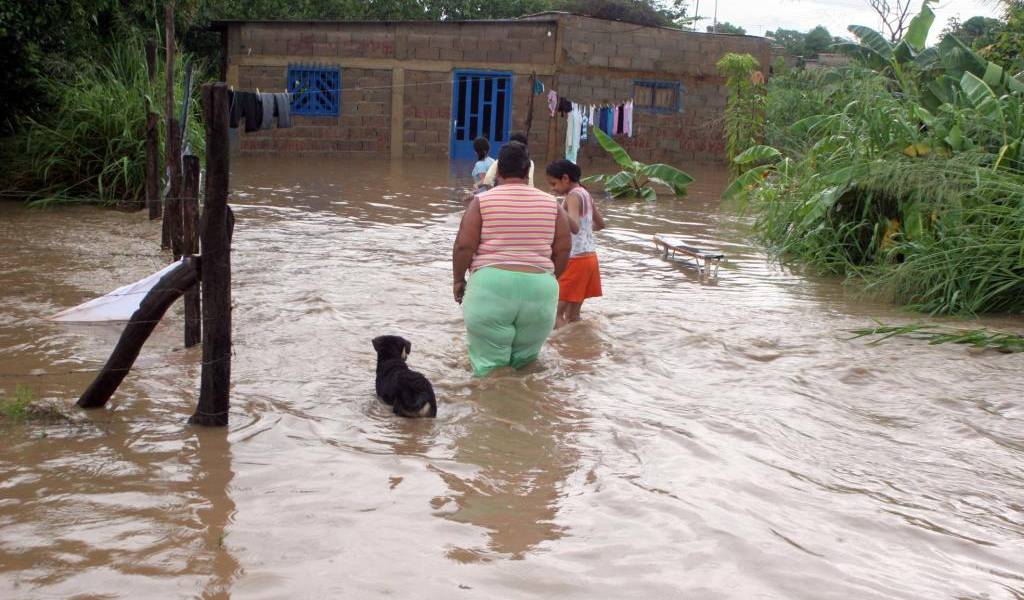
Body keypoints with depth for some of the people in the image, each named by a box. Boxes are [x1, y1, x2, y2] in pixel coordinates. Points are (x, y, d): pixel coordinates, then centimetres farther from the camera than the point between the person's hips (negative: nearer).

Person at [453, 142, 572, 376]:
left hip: (491, 286, -3)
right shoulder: (550, 203, 8)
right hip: (539, 290, 3)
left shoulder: (482, 201, 0)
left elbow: (464, 246, -6)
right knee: (525, 363, 17)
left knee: (490, 365, 3)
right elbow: (563, 248, 7)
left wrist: (458, 280, 8)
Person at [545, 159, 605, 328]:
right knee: (573, 314, 13)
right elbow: (600, 224, 22)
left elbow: (575, 227, -31)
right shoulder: (585, 194, 12)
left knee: (557, 312, -8)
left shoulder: (573, 196, -15)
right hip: (589, 256, 9)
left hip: (576, 259, -9)